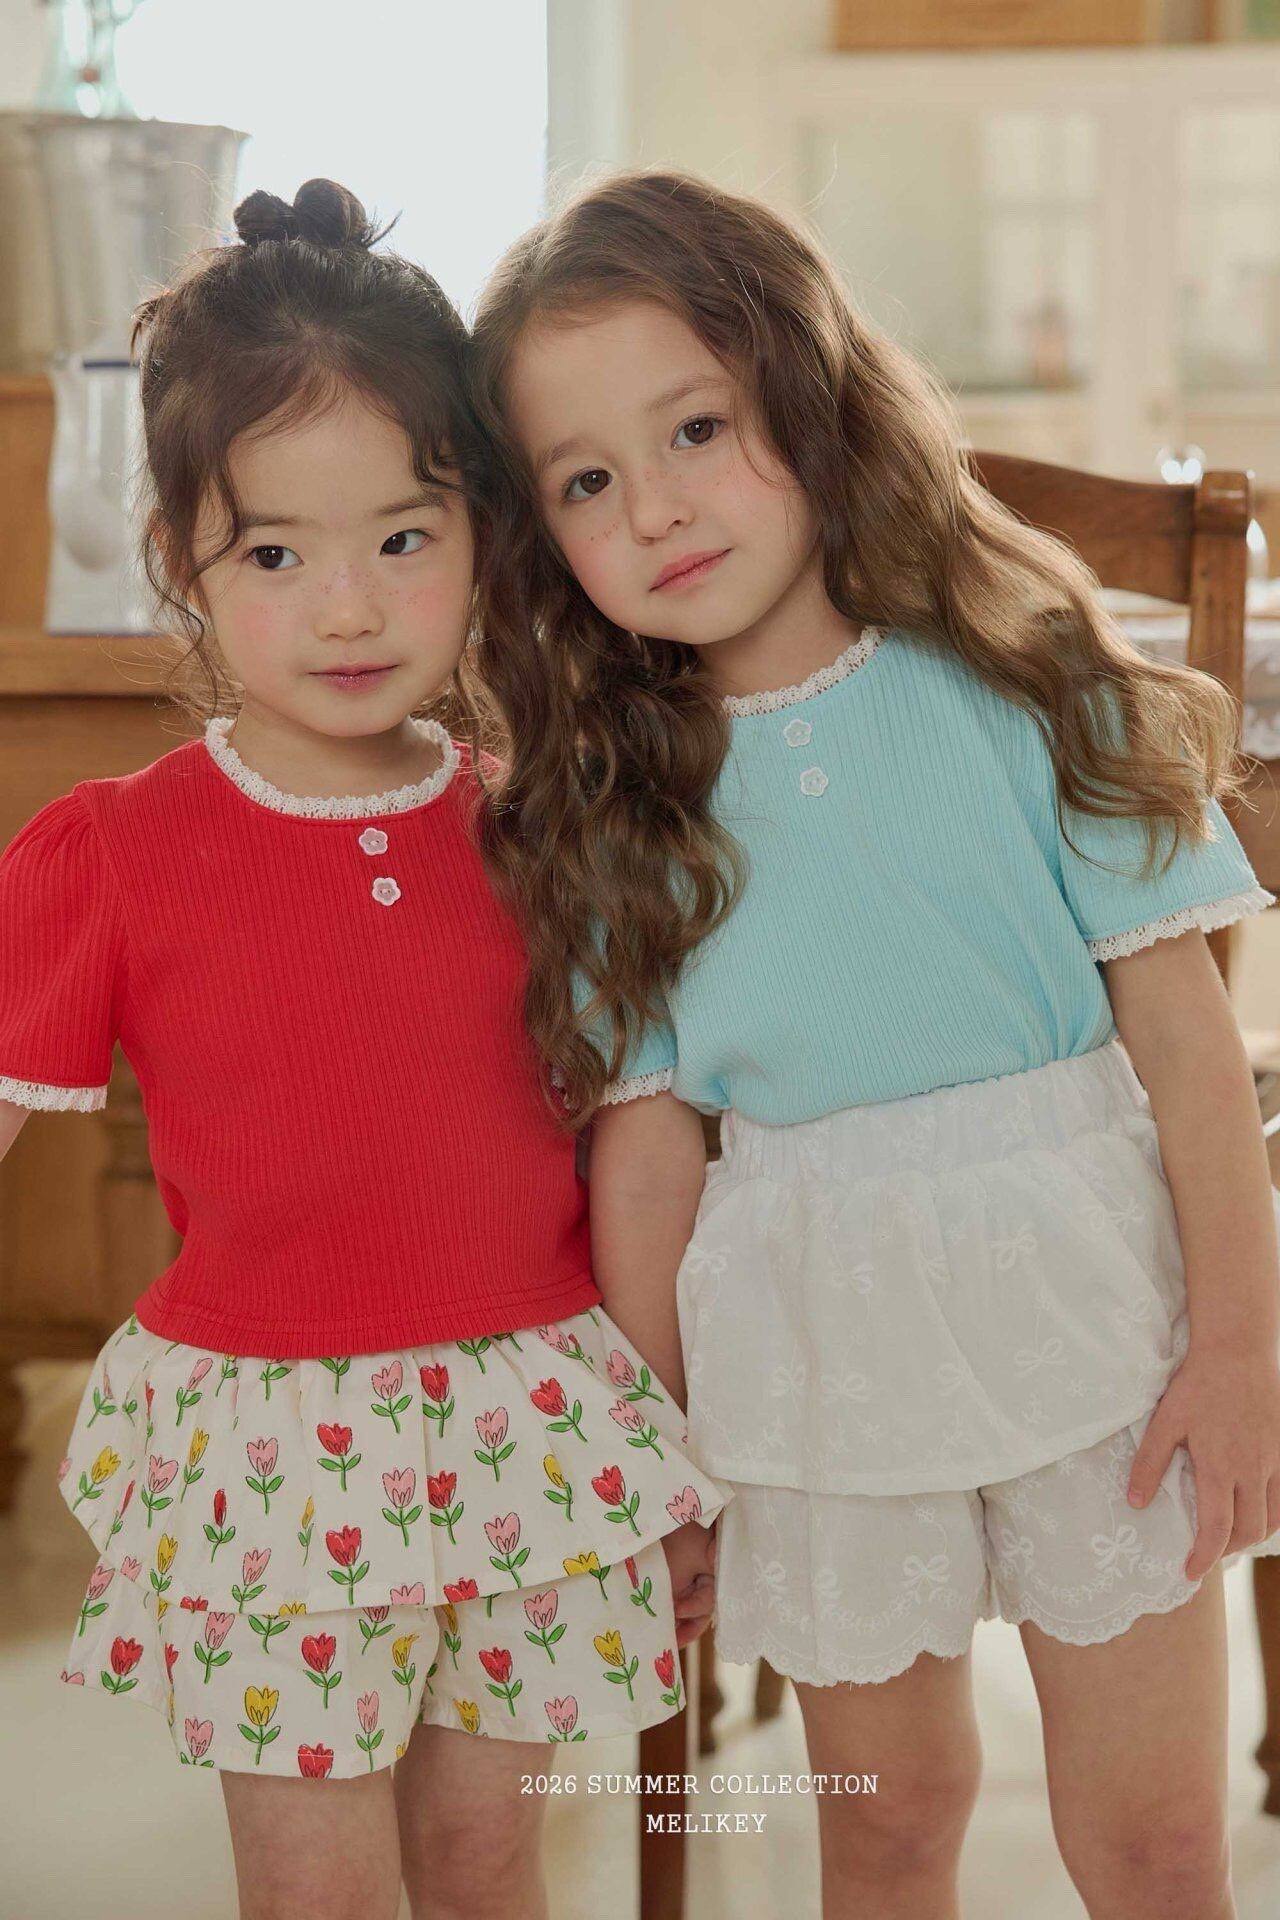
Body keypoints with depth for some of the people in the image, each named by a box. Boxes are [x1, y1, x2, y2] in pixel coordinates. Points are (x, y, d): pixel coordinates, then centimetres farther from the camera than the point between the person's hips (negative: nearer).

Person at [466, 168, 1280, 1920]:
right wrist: (652, 1450, 4)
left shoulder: (1015, 681, -8)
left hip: (1090, 1310, -1)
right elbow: (644, 1141, 0)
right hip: (815, 1361, 2)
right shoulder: (615, 803, -2)